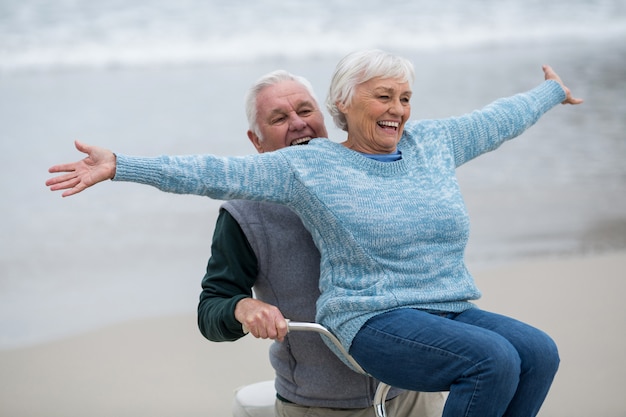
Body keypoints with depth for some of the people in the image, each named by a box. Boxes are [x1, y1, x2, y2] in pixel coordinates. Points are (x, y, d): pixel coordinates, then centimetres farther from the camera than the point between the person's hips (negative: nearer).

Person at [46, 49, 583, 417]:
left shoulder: (433, 142, 14)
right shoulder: (309, 167, -1)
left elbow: (499, 119, 29)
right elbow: (217, 173, -6)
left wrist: (551, 93, 43)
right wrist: (119, 167, -13)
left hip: (453, 312, 6)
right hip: (374, 321, -6)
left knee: (539, 353, -21)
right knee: (494, 360, -30)